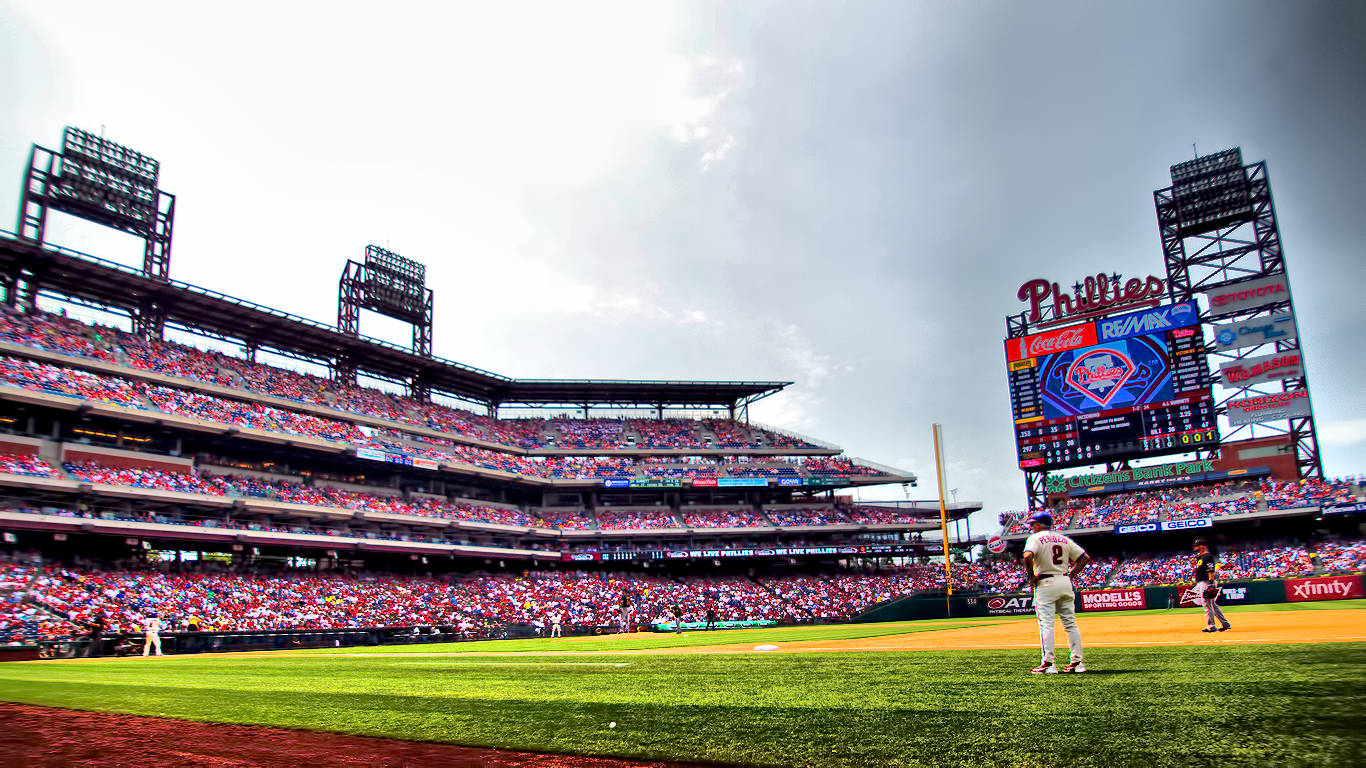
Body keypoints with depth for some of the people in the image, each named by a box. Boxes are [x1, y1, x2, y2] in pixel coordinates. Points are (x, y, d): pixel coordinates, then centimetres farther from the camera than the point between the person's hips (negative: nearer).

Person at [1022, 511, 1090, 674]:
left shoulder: (1035, 538, -3)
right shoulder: (1064, 539, 15)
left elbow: (1028, 556, -22)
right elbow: (1085, 557, 12)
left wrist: (1031, 576, -10)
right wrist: (1071, 574, 10)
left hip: (1046, 584, -6)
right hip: (1065, 582, 6)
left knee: (1046, 624, -6)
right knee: (1070, 623, 10)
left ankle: (1048, 664, -9)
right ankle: (1077, 662, 11)